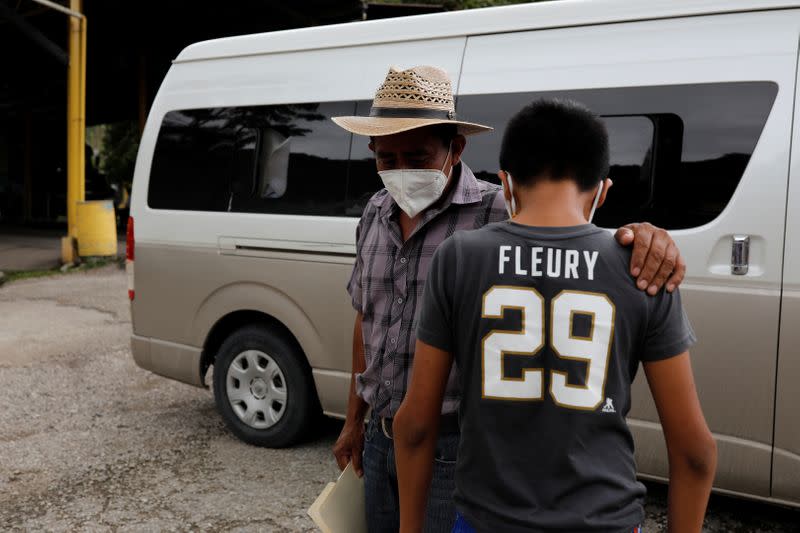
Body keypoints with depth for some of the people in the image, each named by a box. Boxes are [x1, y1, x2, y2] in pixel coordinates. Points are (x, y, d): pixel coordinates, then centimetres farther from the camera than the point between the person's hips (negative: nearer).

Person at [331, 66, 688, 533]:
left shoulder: (498, 214, -17)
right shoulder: (376, 216, 4)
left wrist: (645, 239, -46)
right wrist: (354, 422, 17)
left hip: (454, 449, -6)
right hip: (381, 439, 7)